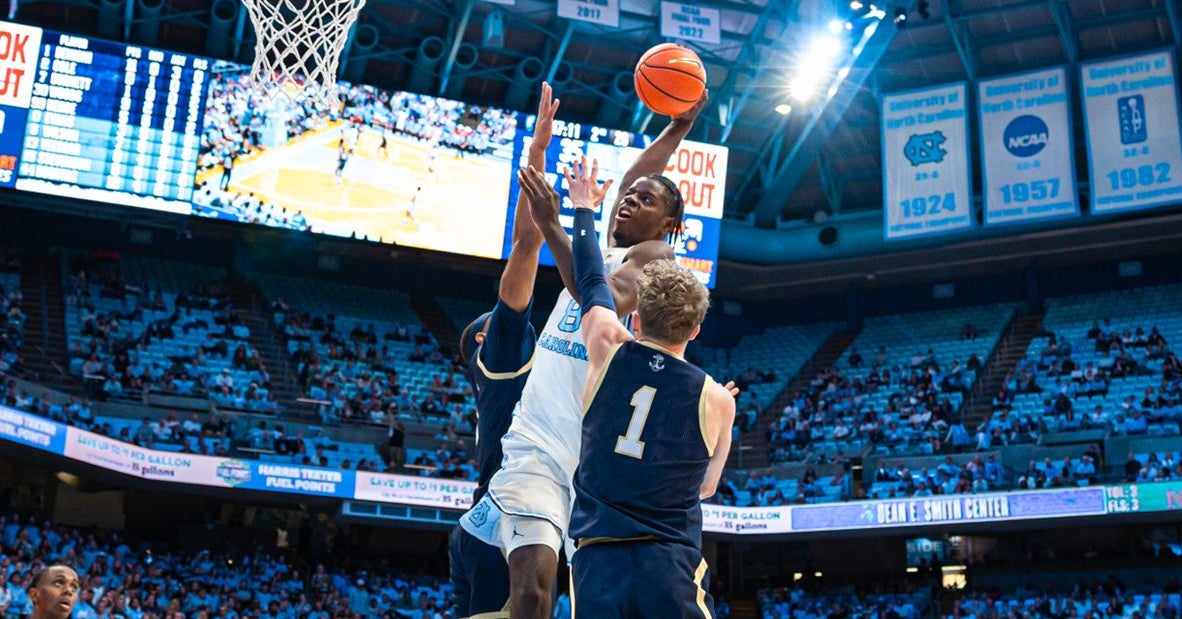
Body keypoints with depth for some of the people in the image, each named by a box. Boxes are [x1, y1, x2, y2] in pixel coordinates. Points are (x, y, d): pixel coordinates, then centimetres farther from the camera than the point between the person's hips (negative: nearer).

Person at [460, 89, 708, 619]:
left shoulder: (656, 256, 1)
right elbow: (635, 175, 37)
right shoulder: (604, 247, 21)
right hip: (538, 445, 4)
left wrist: (552, 226, -22)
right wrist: (681, 122, 41)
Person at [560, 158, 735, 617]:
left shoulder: (608, 350, 2)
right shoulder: (716, 399, 0)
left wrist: (584, 209, 36)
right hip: (671, 569, -1)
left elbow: (591, 284, 21)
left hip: (596, 564, 1)